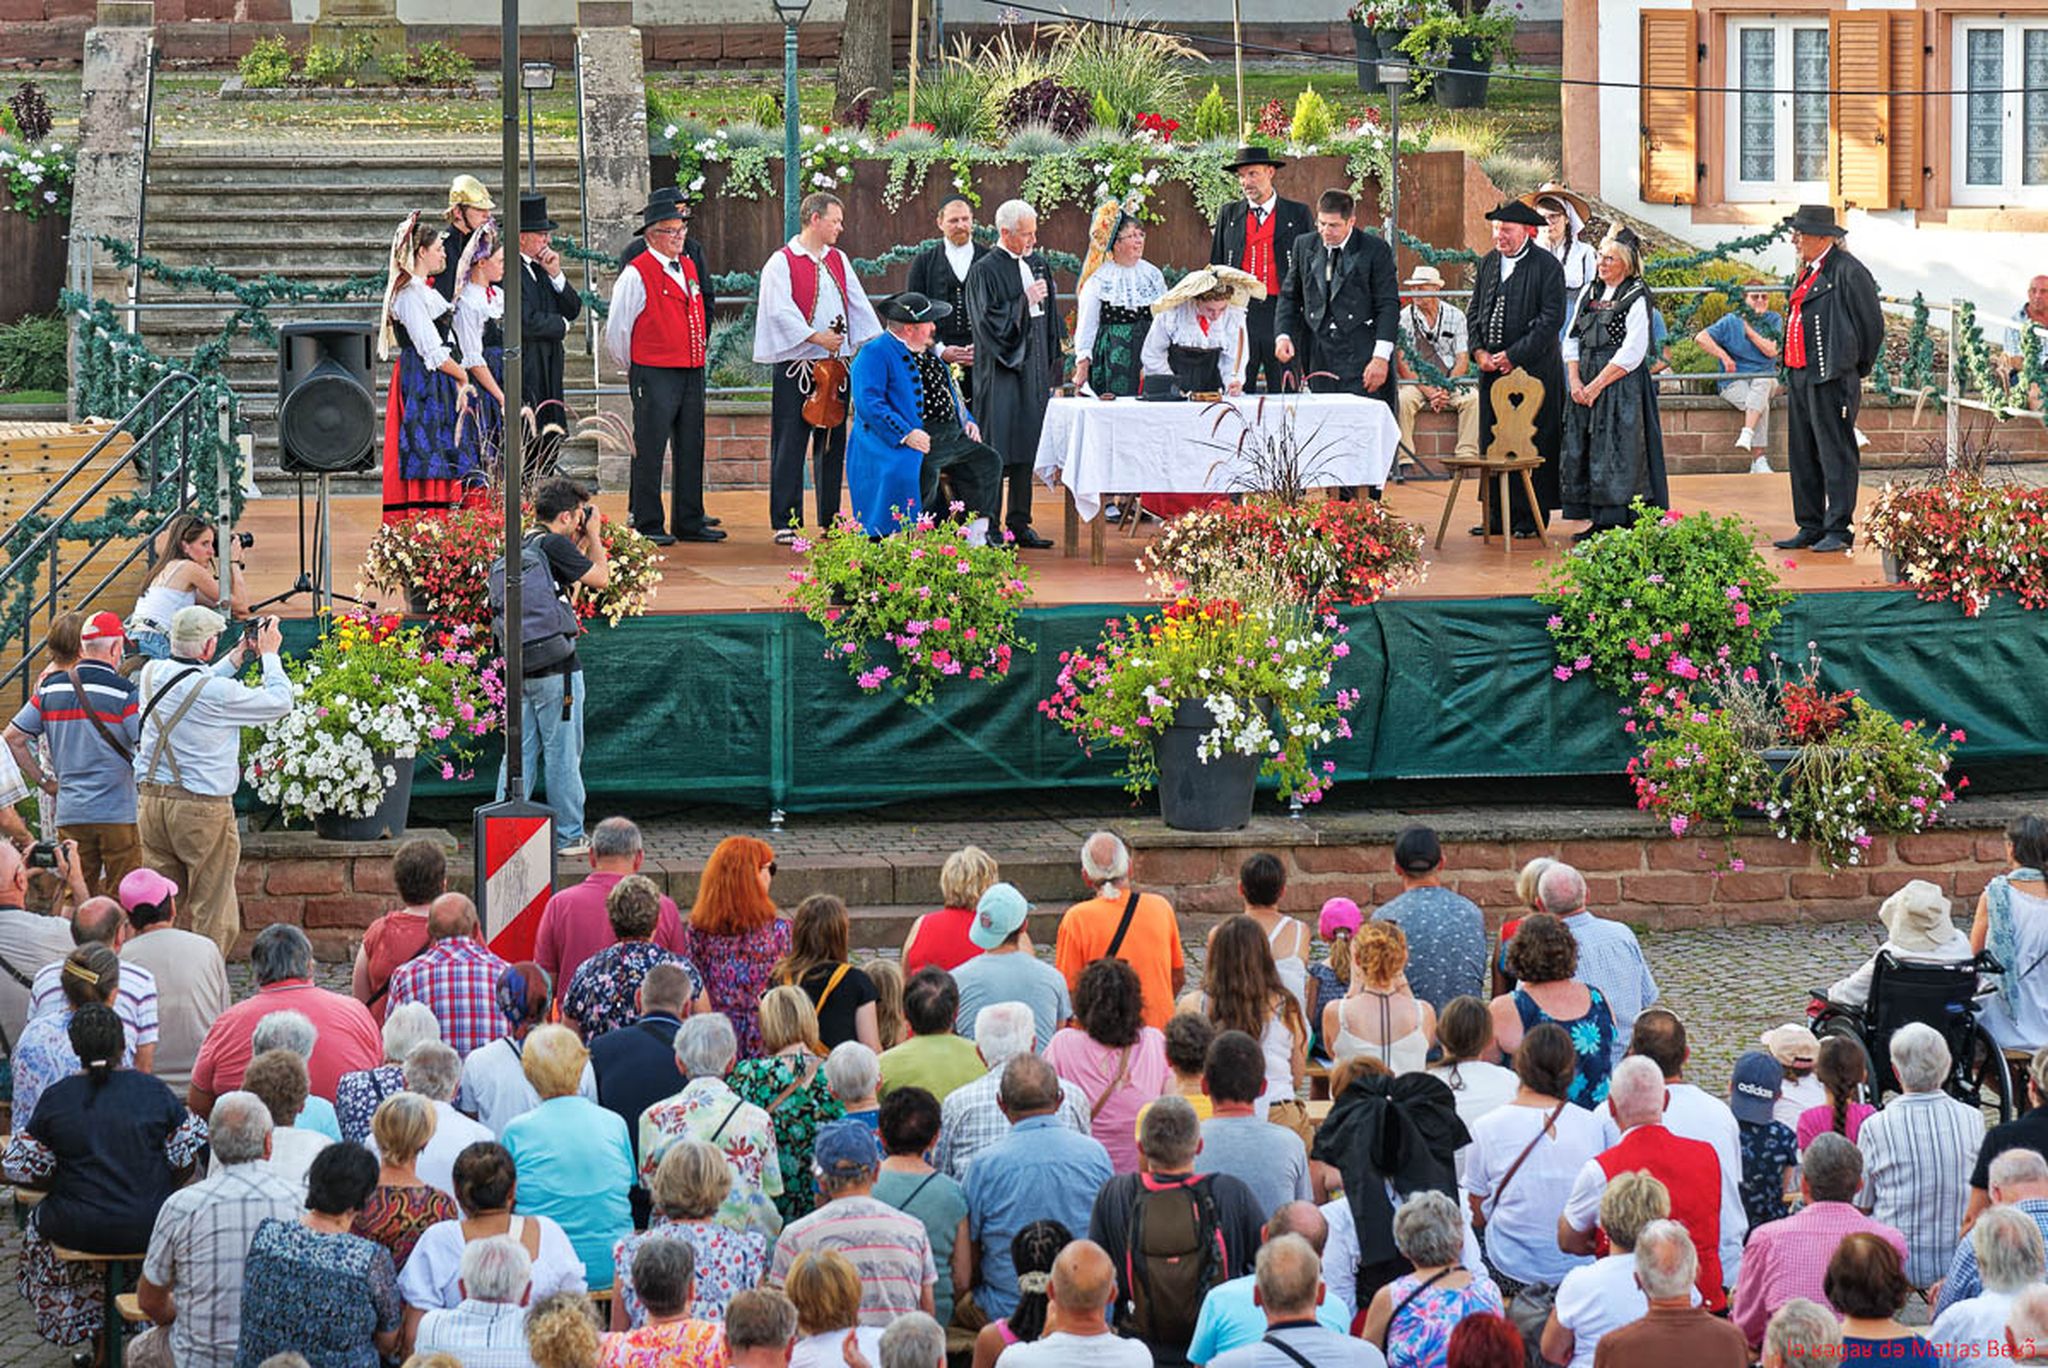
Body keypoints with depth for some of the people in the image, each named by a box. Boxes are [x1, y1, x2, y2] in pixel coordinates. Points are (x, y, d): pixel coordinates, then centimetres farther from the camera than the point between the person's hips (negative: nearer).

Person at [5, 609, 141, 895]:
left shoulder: (50, 687, 5)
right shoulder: (123, 691, -9)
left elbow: (13, 739, 7)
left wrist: (44, 782, 11)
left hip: (69, 815, 4)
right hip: (118, 813, -4)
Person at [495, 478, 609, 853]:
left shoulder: (522, 545, 13)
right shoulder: (554, 545, -13)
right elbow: (600, 578, -8)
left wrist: (582, 541, 21)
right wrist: (593, 536, 5)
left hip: (519, 665, 8)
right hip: (555, 667, -8)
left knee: (521, 750, 10)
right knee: (563, 752, 1)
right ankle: (568, 836, 8)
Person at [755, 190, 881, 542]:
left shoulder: (838, 261, 15)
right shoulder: (782, 263, -5)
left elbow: (859, 305, 13)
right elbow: (780, 311, -15)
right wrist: (817, 337, -24)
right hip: (795, 368, -6)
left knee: (832, 444, 9)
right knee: (790, 446, -4)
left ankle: (830, 519, 15)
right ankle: (785, 523, -2)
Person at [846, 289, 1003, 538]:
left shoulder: (929, 352, 24)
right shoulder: (875, 355, -5)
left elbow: (950, 394, 35)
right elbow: (868, 403, -17)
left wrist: (968, 420, 15)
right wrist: (906, 434, -26)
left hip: (951, 438, 8)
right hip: (916, 440, -8)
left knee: (988, 461, -9)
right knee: (925, 470, -35)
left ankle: (976, 536, -8)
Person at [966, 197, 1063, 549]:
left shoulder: (1038, 265, 13)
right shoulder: (985, 270, -8)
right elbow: (989, 319, -15)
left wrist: (1052, 368, 15)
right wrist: (1025, 301, -16)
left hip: (1033, 368, 7)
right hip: (1001, 371, -7)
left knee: (1027, 446, 8)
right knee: (997, 451, -6)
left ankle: (1019, 524, 14)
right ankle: (988, 527, -3)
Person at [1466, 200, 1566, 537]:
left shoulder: (1546, 266, -8)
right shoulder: (1488, 264, 11)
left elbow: (1552, 319, -13)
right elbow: (1476, 311, 17)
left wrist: (1514, 355, -16)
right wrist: (1479, 351, 0)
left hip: (1533, 368, -6)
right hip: (1493, 368, 6)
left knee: (1533, 442, -2)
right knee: (1493, 442, 5)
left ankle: (1532, 516, 4)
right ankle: (1501, 515, 11)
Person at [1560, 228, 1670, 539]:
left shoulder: (1637, 298, -7)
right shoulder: (1590, 293, 13)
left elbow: (1631, 353, -14)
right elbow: (1572, 339, 12)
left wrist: (1596, 386, -14)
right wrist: (1575, 382, -2)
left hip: (1622, 386, -7)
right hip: (1586, 387, 7)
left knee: (1616, 454, -8)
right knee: (1582, 452, 6)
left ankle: (1619, 522, -5)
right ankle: (1599, 522, 12)